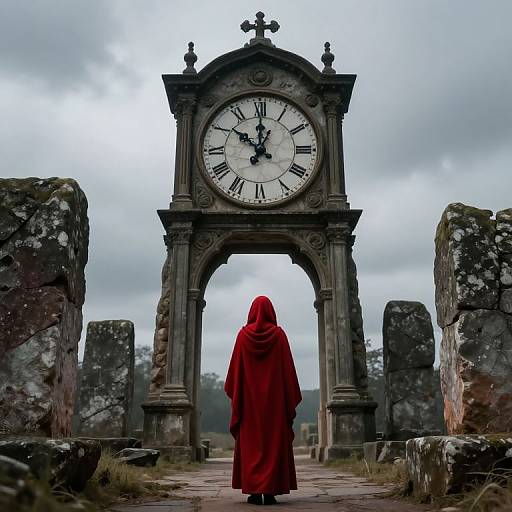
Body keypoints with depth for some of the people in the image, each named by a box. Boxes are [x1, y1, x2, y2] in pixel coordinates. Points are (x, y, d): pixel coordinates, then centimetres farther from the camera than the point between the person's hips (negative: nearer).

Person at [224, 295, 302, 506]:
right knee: (273, 441, 3)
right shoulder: (278, 334, -2)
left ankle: (254, 491, 4)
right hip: (274, 396, -1)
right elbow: (287, 367, -2)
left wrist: (233, 392, 11)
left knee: (250, 443, 5)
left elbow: (235, 367, 1)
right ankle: (270, 491, 2)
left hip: (249, 397, 1)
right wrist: (291, 398, 3)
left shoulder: (243, 334, 0)